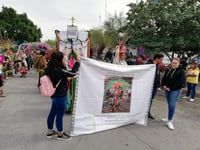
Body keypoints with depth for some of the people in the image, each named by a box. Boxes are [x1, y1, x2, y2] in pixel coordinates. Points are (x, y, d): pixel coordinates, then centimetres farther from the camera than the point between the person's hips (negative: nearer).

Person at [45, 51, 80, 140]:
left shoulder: (50, 69, 1)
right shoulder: (59, 71, -26)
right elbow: (72, 73, -20)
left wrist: (64, 66, 7)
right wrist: (77, 63, -10)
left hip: (54, 94, 9)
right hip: (60, 96, -9)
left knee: (53, 113, 20)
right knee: (60, 115, 6)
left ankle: (50, 131, 35)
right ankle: (60, 134, 23)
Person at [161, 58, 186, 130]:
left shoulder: (181, 71, -7)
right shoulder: (168, 70, 11)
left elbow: (181, 83, -13)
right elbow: (164, 79, 17)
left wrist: (171, 88, -15)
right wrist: (164, 85, -4)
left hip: (176, 90, -6)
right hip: (167, 90, 6)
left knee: (172, 105, -12)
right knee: (169, 104, 14)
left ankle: (170, 121, -5)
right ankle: (170, 118, 29)